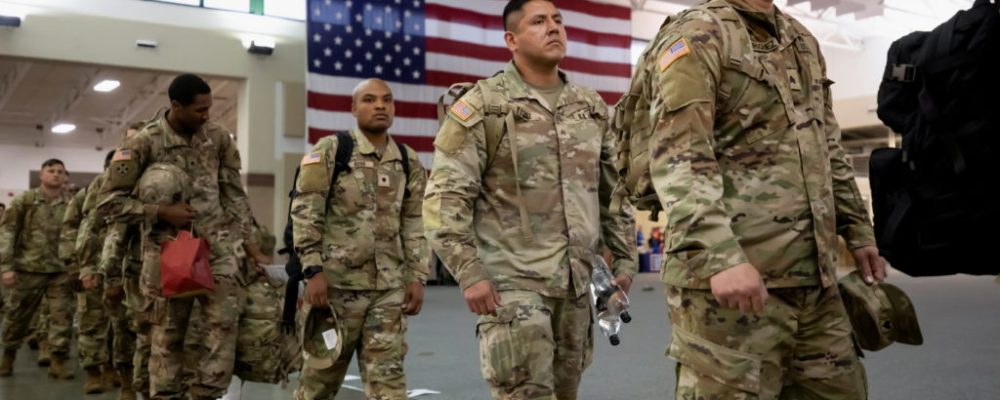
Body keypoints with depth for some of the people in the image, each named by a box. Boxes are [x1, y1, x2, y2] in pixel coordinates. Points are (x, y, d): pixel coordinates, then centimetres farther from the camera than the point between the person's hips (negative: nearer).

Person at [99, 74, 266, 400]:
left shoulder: (218, 137, 5)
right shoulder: (144, 143, -6)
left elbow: (234, 193, 11)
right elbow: (110, 202, -4)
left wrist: (246, 239, 8)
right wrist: (162, 213, -12)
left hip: (218, 244, 2)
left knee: (225, 321, -9)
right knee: (168, 332, 6)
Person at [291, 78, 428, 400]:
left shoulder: (409, 162, 10)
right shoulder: (329, 150, -3)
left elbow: (416, 225, 12)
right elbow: (304, 213, -7)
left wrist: (417, 277, 4)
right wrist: (314, 271, -14)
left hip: (390, 287, 3)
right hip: (336, 282, -3)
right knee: (321, 373, 10)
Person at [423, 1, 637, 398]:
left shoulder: (592, 107, 13)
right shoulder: (482, 105, -5)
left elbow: (615, 189, 18)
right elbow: (445, 196, -10)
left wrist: (624, 258, 12)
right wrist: (469, 272, -16)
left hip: (577, 281, 6)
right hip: (513, 280, -5)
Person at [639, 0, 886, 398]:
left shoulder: (803, 40, 20)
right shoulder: (697, 34, -6)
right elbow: (679, 158, -18)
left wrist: (858, 229, 21)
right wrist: (720, 256, -28)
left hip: (813, 276, 8)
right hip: (732, 276, -8)